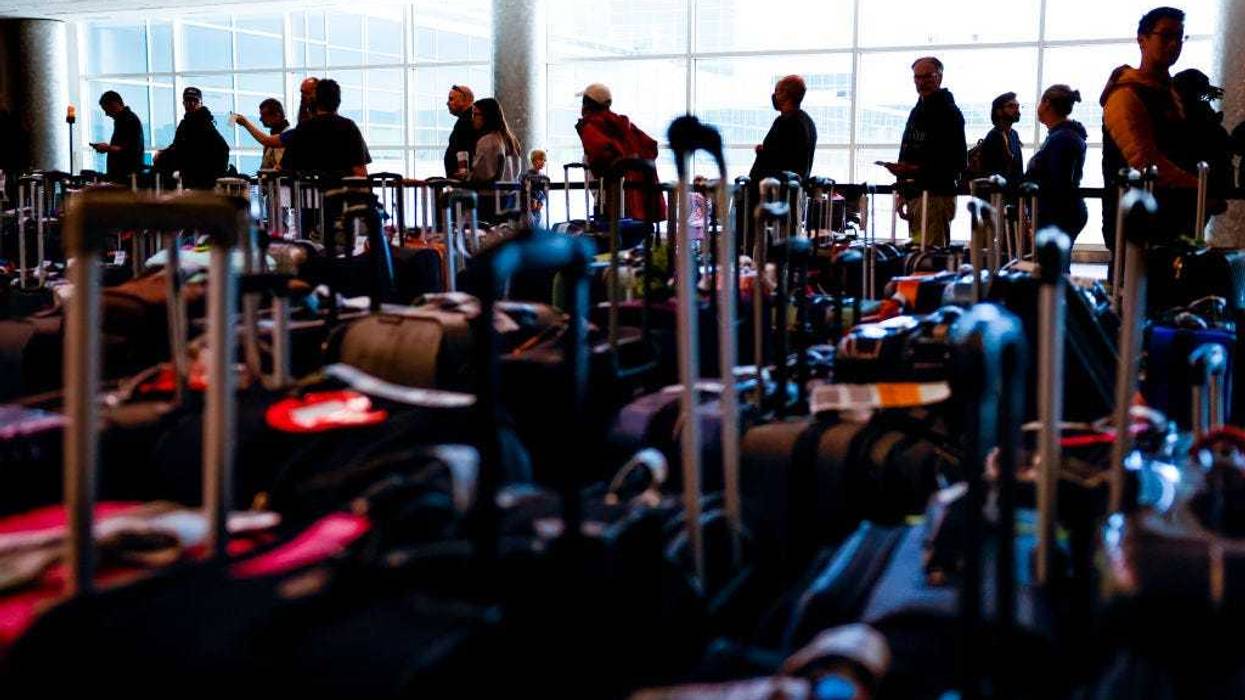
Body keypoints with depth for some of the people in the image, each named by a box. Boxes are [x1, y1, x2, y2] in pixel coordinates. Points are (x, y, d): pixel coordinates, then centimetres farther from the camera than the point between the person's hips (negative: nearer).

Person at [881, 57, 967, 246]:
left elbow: (956, 161, -14)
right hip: (914, 194, 9)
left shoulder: (949, 113, -6)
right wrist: (903, 194, 18)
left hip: (936, 195, -9)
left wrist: (917, 169, -21)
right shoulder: (916, 112, 20)